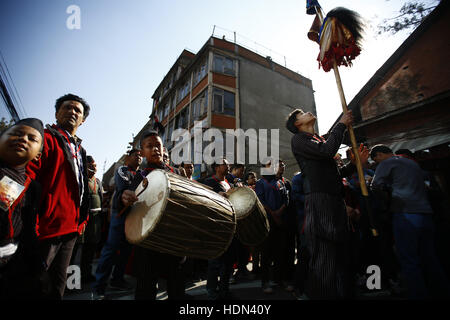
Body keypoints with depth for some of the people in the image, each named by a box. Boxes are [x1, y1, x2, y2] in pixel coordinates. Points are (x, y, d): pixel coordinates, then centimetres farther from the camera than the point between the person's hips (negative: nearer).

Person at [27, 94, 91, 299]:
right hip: (46, 228, -7)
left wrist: (82, 220, 14)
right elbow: (26, 177, -17)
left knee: (58, 284, 19)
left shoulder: (80, 151, 18)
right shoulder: (46, 138, -6)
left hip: (71, 229, 8)